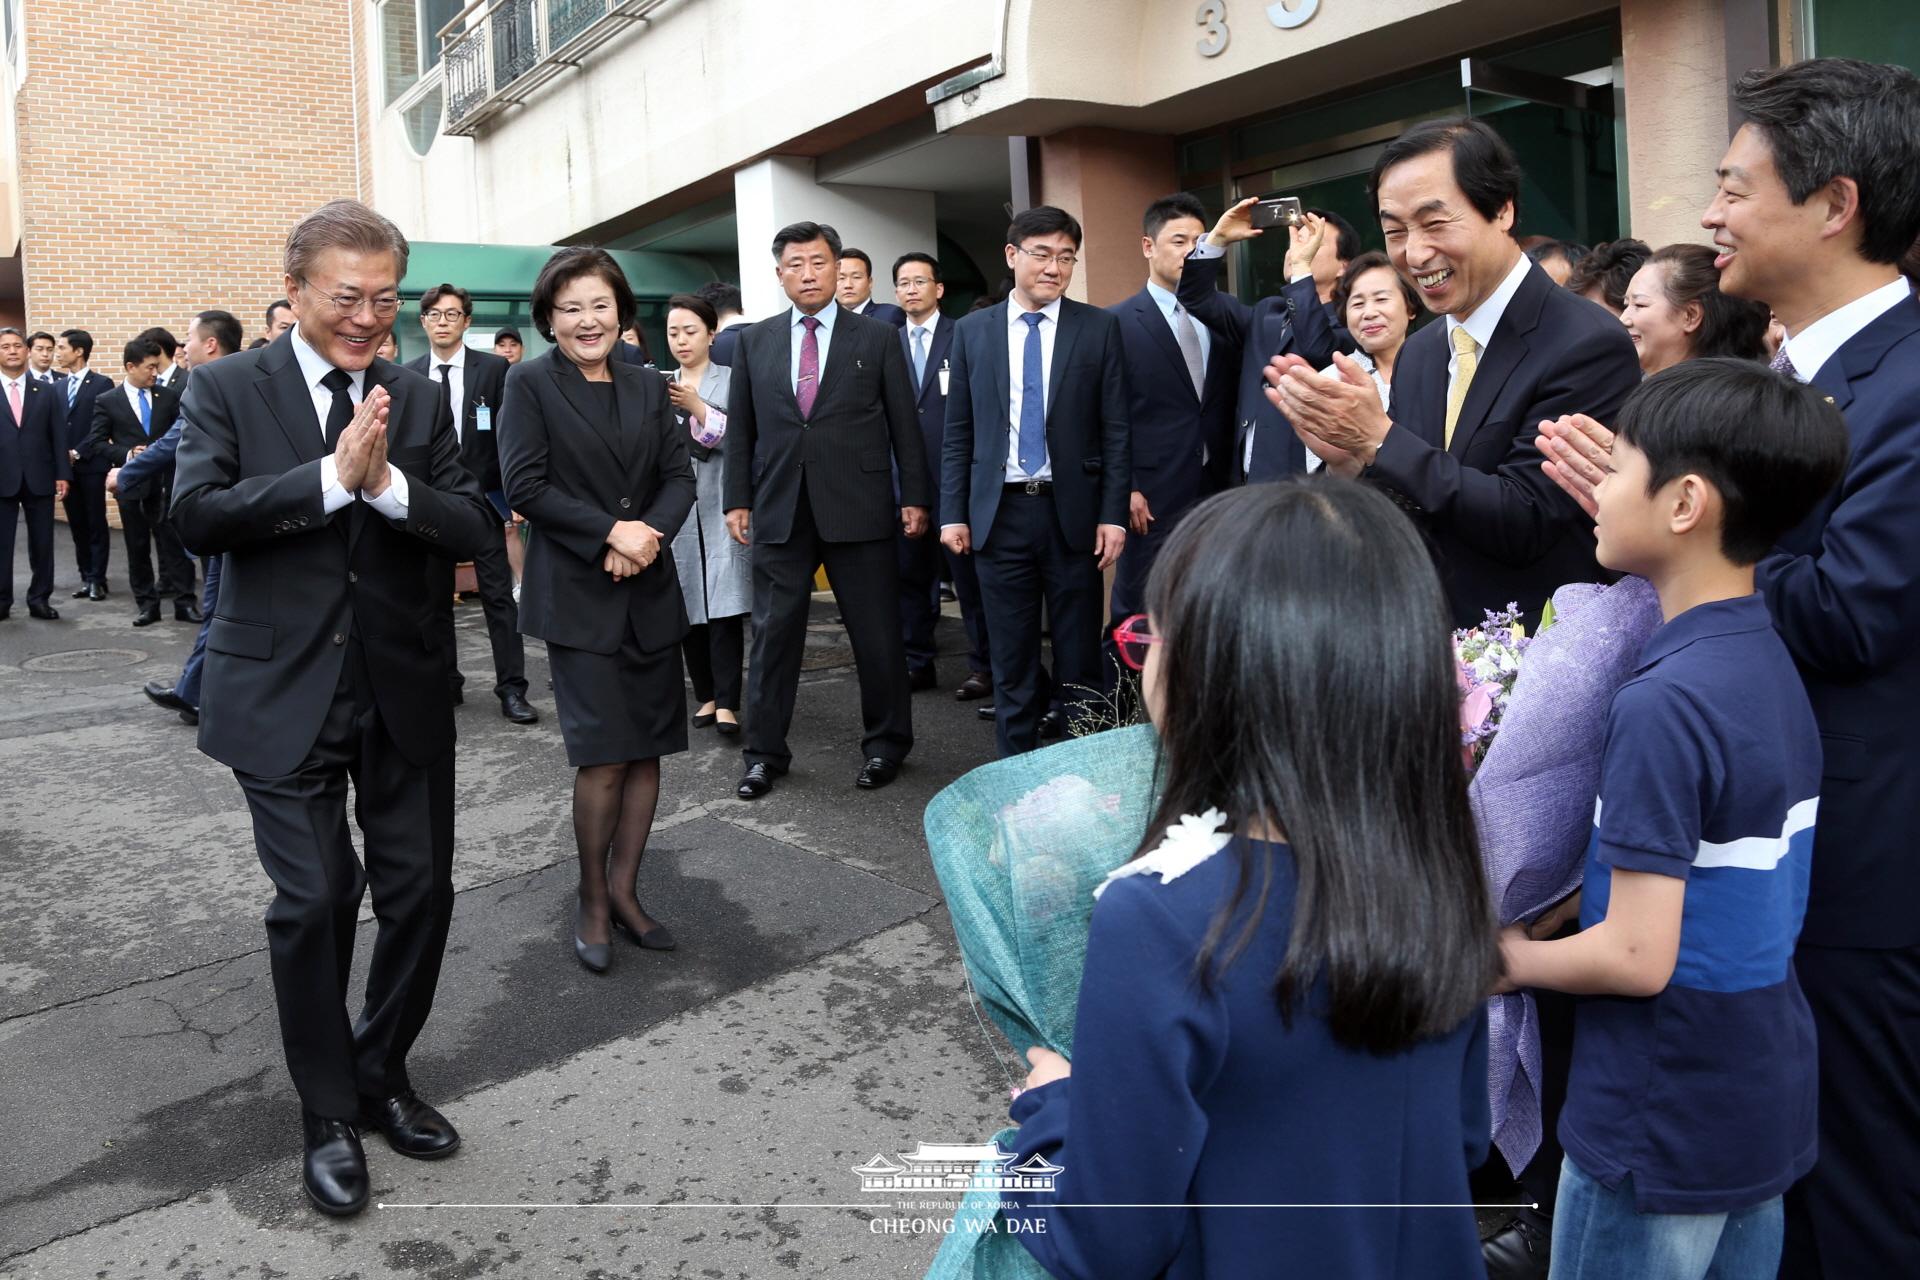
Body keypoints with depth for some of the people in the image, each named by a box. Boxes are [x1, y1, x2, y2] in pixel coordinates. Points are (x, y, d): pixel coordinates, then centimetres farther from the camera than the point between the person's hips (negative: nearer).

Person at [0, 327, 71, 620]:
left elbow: (58, 437, 5)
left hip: (39, 478, 1)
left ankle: (39, 598, 14)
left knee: (42, 543, 5)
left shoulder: (46, 392, 7)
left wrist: (62, 474, -2)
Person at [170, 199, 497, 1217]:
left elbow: (473, 526, -2)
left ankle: (382, 1074, 32)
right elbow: (196, 514, -16)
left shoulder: (417, 399, 6)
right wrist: (331, 476, -23)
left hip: (402, 692, 3)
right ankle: (327, 1111, 21)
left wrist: (388, 483, -19)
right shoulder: (228, 389, -2)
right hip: (283, 695, -3)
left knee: (420, 892, 8)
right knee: (314, 901, -1)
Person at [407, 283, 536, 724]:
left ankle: (511, 688, 2)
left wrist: (512, 495, -7)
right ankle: (444, 683, 21)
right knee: (434, 599, 10)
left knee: (499, 596, -2)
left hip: (482, 497, -2)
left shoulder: (494, 369, -1)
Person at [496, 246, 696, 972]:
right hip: (577, 593, -5)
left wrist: (650, 534, -11)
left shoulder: (647, 386, 12)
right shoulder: (530, 383, -1)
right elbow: (525, 485, -9)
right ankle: (592, 899, 13)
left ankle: (623, 890, 20)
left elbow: (679, 475, 7)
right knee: (603, 755, -8)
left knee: (648, 747, 5)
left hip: (650, 589, 5)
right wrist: (612, 531, -15)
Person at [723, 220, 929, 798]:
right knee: (773, 633, 6)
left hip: (859, 509, -2)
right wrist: (738, 500, 4)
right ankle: (765, 752, 17)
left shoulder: (878, 338, 4)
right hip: (779, 511, 2)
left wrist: (915, 497, -1)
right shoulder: (755, 341, 10)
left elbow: (904, 424, 3)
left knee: (878, 634, 4)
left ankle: (885, 744, 21)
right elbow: (741, 428, 11)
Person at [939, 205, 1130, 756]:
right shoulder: (972, 332, 6)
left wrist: (1114, 515, -7)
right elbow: (957, 434, 7)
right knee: (1011, 660, 9)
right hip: (1000, 512, 1)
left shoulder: (1099, 328, 1)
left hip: (1072, 510, -1)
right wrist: (953, 514, 1)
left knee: (1079, 658, 6)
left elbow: (1116, 430, -1)